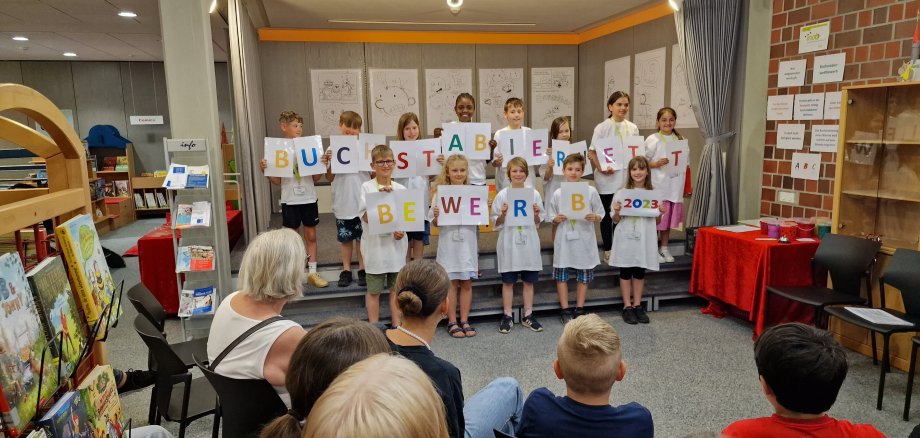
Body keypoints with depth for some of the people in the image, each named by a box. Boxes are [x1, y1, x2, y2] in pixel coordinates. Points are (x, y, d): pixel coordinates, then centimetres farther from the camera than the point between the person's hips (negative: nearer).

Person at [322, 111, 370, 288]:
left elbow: (374, 174, 0)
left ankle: (362, 270, 23)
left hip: (362, 201, -1)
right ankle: (346, 270, 25)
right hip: (343, 202, 1)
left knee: (362, 237, 11)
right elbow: (330, 179, 2)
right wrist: (328, 164, -14)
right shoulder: (333, 149, -1)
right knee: (345, 238, 13)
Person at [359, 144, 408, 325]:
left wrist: (401, 230, -12)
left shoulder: (401, 189, 4)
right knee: (374, 291, 9)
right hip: (375, 244, -3)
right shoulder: (367, 187, -5)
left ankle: (397, 326, 23)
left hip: (396, 244, 3)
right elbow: (366, 217, -12)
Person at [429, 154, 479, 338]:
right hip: (449, 243, -2)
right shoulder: (440, 193, 0)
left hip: (468, 243, 2)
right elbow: (435, 223, 1)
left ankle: (464, 320, 18)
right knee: (452, 282, 4)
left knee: (467, 282, 7)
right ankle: (452, 322, 14)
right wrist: (436, 215, -20)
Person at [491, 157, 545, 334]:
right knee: (508, 281, 6)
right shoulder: (502, 195, -2)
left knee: (529, 280, 9)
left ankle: (528, 315, 21)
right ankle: (507, 316, 16)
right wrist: (503, 214, -18)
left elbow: (538, 222, 9)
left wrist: (536, 214, -11)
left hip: (529, 242, 2)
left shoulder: (534, 194, 4)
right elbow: (496, 223, 1)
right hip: (509, 243, -2)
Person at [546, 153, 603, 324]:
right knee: (562, 274, 5)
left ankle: (579, 309, 24)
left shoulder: (591, 191, -2)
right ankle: (565, 310, 18)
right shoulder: (558, 193, 0)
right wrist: (556, 219, -16)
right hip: (564, 239, 0)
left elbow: (600, 215, 2)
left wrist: (594, 217, -19)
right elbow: (551, 218, 5)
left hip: (584, 238, 0)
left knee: (584, 275, 9)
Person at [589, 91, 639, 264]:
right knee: (607, 214, 6)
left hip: (626, 178, 4)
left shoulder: (633, 128, 6)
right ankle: (608, 252, 17)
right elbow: (592, 152, -8)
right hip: (607, 179, -4)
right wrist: (600, 168, -24)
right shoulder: (602, 127, -7)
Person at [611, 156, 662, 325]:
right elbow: (615, 221, 1)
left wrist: (660, 213, -9)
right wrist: (617, 212, -19)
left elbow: (657, 221, 11)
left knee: (640, 272, 12)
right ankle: (627, 307, 16)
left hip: (644, 240, 2)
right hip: (626, 239, -2)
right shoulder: (621, 193, -3)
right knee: (625, 272, 7)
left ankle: (637, 305, 23)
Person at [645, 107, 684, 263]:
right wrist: (656, 164, -21)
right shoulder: (652, 139, -6)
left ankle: (664, 248, 25)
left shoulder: (680, 139, 8)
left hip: (674, 186, 5)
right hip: (657, 186, -5)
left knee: (668, 217, 13)